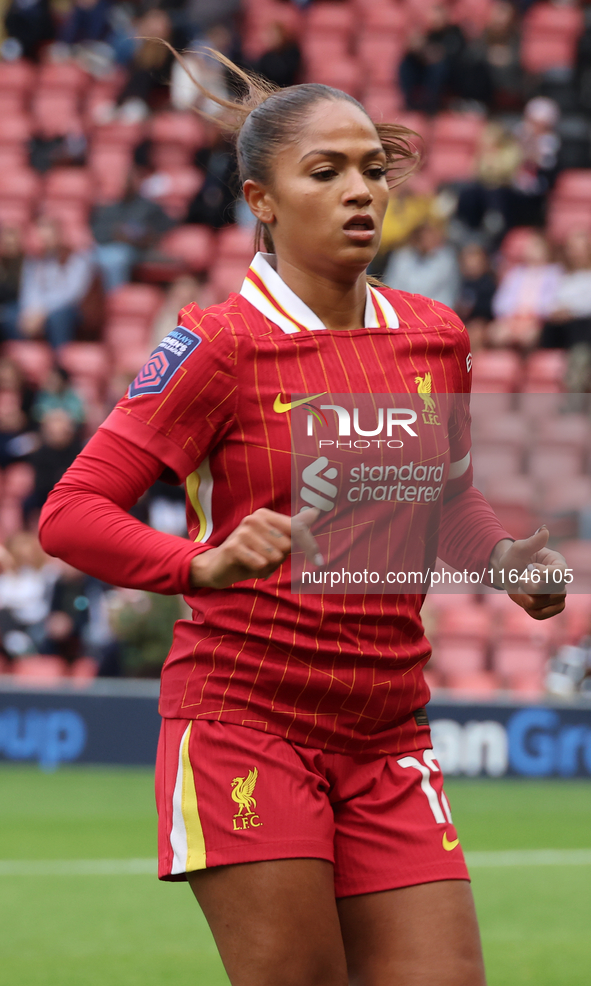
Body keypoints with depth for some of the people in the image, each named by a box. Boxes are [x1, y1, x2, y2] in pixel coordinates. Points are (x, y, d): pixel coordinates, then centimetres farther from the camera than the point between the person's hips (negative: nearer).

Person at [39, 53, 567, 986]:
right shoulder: (221, 346, -8)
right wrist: (205, 564, -28)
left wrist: (507, 558, 3)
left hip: (386, 737, 5)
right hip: (244, 724, -5)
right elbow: (71, 512, -11)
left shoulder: (435, 338, 8)